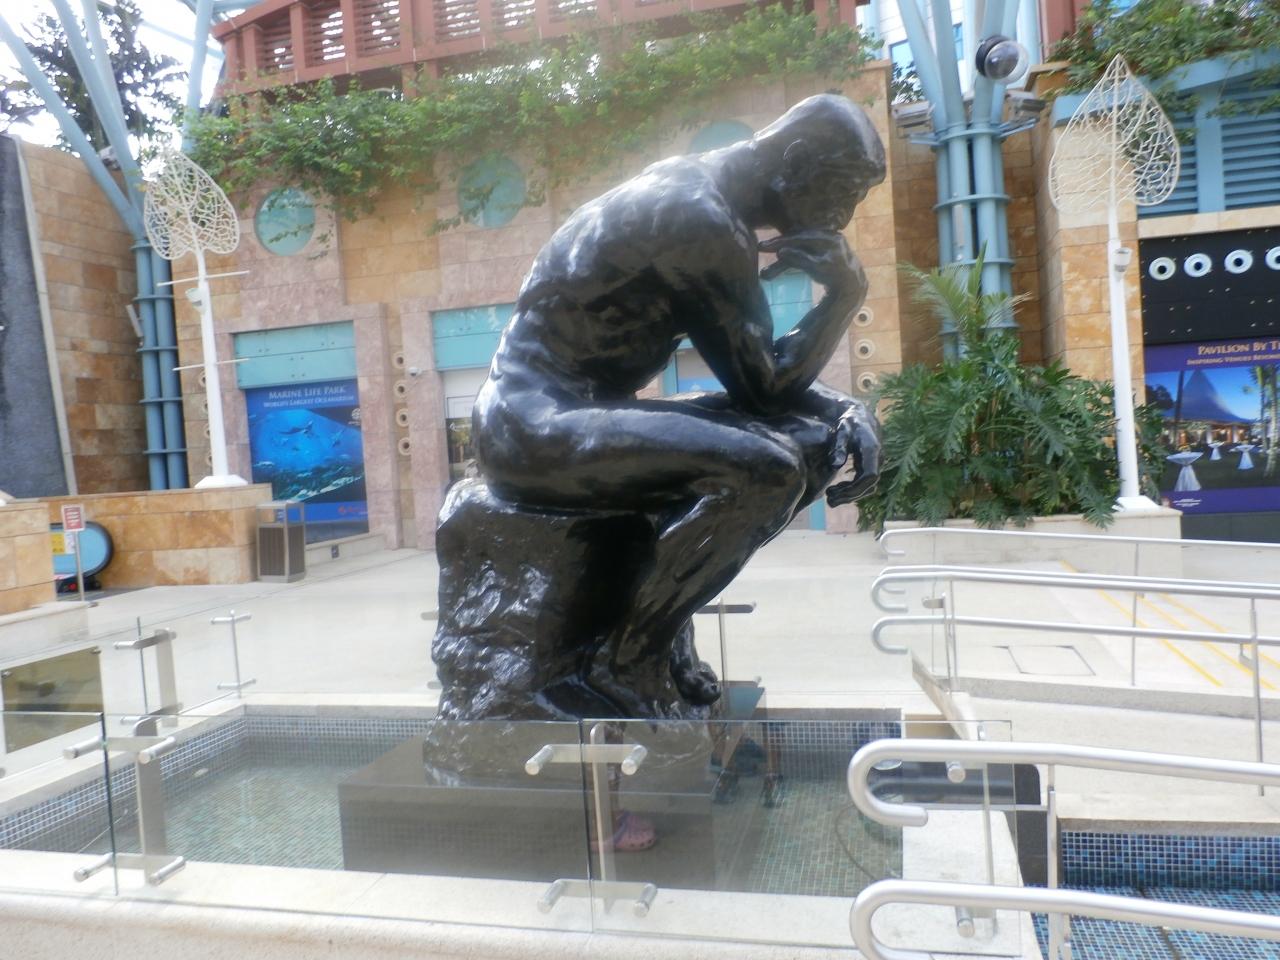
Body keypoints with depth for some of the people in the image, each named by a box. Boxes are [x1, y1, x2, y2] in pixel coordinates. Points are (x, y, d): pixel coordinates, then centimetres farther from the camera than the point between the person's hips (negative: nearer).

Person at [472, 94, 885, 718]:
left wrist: (844, 411, -1)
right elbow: (762, 389, -17)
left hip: (586, 415, 9)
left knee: (823, 438, 5)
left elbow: (766, 374, 15)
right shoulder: (702, 221, -18)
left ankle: (670, 609, 4)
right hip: (534, 427, -9)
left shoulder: (705, 205, 13)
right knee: (762, 468, -29)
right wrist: (846, 294, -8)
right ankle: (617, 673, -13)